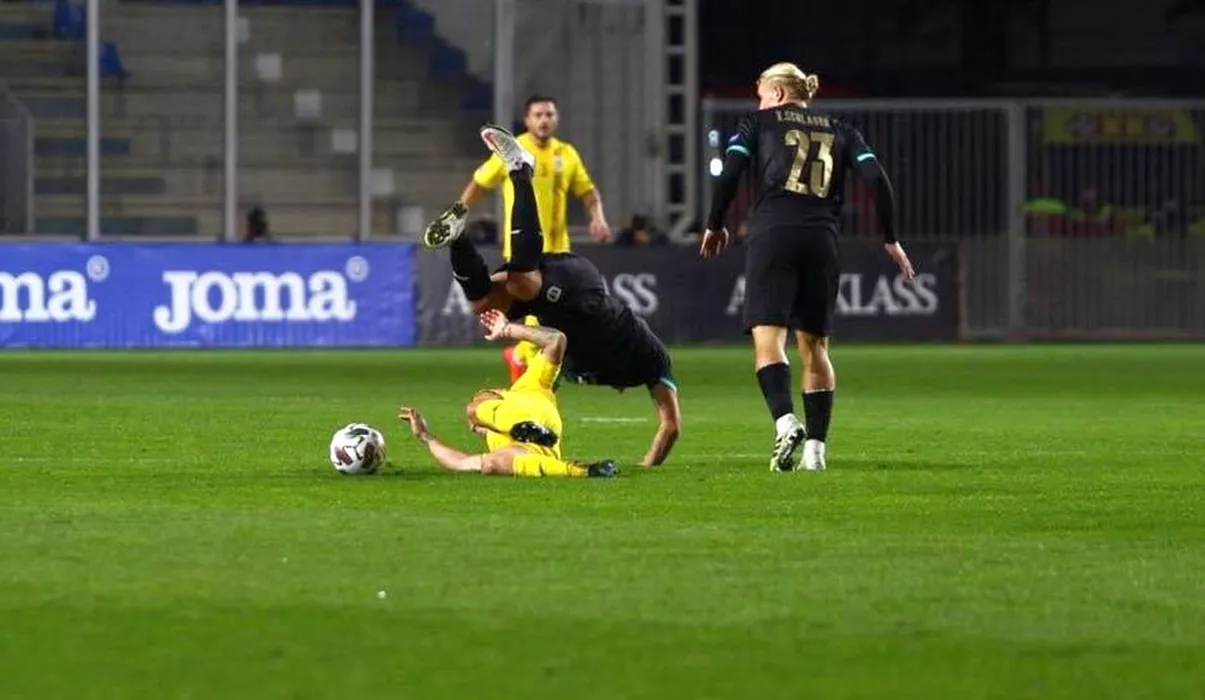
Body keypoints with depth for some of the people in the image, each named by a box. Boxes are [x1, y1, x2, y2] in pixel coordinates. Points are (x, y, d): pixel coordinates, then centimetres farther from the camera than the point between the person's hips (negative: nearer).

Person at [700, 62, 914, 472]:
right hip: (822, 239, 3)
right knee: (814, 345, 10)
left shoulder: (759, 123, 14)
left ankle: (785, 421, -34)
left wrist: (714, 226, 14)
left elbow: (729, 173, 2)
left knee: (767, 338, -10)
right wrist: (890, 240, 14)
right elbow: (877, 179, 9)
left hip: (772, 234, -3)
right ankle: (816, 447, 4)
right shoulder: (839, 132, 21)